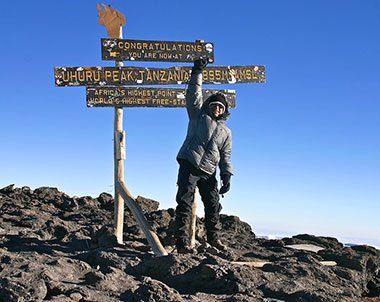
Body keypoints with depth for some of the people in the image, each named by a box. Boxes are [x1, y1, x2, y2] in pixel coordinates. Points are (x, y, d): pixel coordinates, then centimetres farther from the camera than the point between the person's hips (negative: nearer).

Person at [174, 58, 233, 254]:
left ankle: (213, 237, 24)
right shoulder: (198, 115, 13)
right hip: (189, 165, -4)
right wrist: (197, 72, -3)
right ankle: (182, 242, -13)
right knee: (185, 203, -11)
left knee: (213, 205, 6)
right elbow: (194, 95, 3)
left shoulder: (225, 132, 19)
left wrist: (226, 175, 3)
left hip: (208, 172, 4)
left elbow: (225, 155, 14)